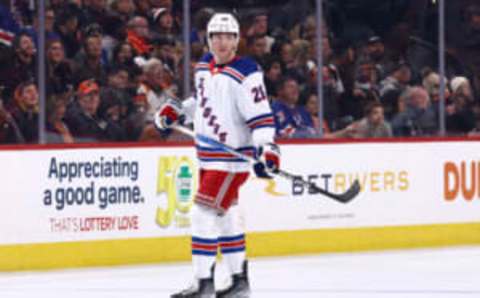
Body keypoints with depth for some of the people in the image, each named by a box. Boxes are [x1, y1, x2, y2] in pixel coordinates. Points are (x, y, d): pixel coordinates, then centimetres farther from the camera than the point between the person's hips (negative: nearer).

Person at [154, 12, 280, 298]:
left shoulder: (246, 73, -16)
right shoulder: (204, 66, 9)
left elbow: (261, 114, -20)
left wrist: (266, 148, -30)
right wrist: (176, 110, 16)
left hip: (232, 155, -9)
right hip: (209, 155, 9)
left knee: (205, 212, -13)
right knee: (226, 216, 16)